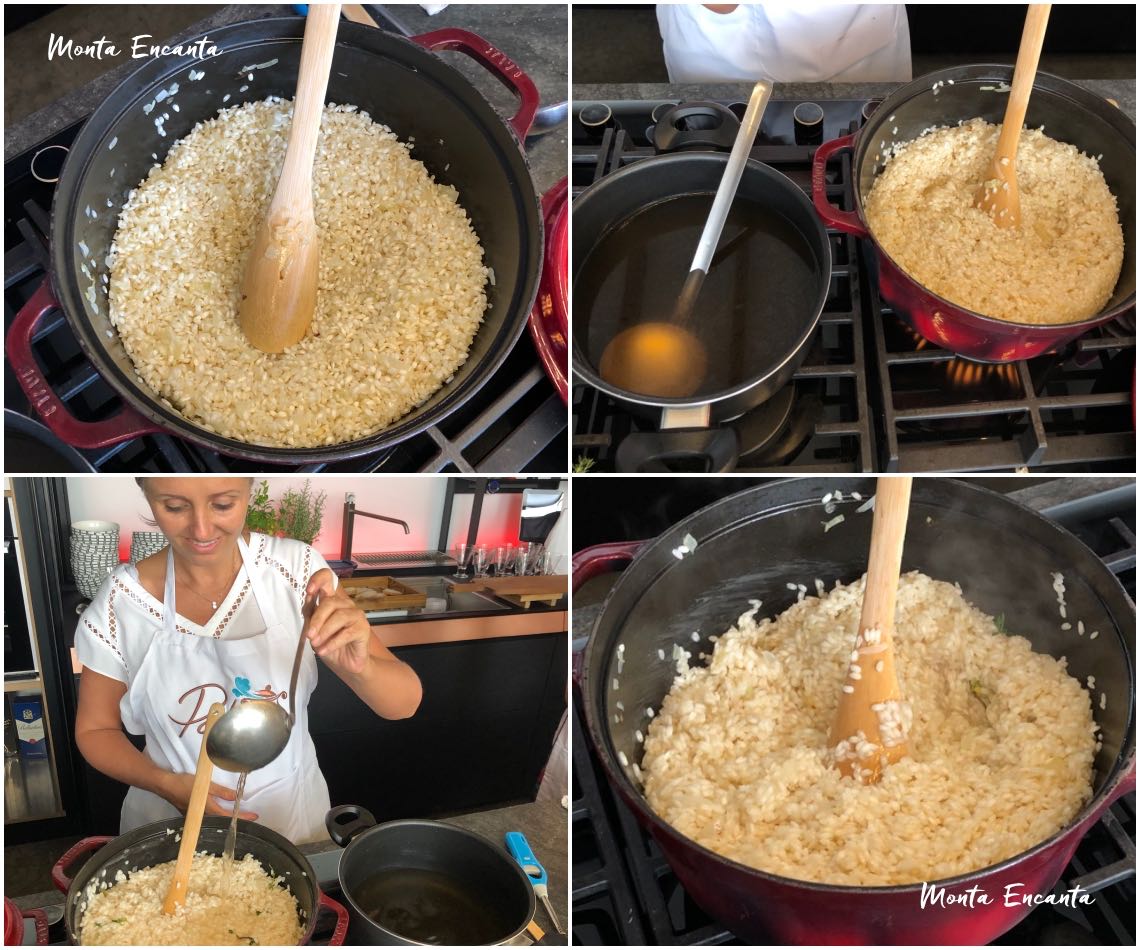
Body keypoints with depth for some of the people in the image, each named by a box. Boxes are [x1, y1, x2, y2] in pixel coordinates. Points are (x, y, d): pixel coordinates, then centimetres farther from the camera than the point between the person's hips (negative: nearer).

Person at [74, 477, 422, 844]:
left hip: (291, 814, 1)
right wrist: (165, 783, -20)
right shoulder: (120, 603, -17)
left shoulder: (295, 567, -17)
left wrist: (358, 666, -39)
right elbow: (95, 730, -2)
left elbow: (404, 703, -17)